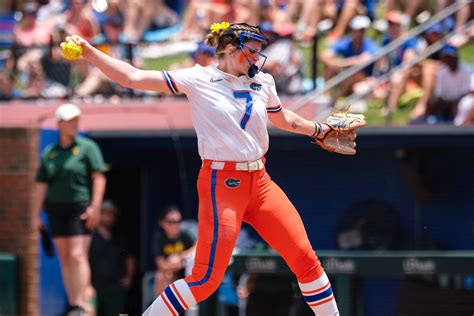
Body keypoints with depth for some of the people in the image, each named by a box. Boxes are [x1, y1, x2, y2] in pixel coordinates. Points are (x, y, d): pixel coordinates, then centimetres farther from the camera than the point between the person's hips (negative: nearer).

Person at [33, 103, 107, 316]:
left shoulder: (87, 147, 1)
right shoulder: (48, 154, 11)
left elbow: (99, 177, -4)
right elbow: (41, 186, 13)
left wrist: (95, 206, -13)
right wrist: (36, 215, 8)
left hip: (80, 208, -4)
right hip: (56, 209, 5)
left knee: (77, 256, -15)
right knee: (65, 259, 6)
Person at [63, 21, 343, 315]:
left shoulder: (263, 82, 9)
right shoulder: (199, 79, -6)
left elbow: (283, 118, 30)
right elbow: (133, 77, -11)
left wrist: (321, 130, 31)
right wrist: (89, 52, -18)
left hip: (260, 182, 6)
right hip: (221, 186, -6)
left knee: (305, 258, 4)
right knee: (207, 279, -11)